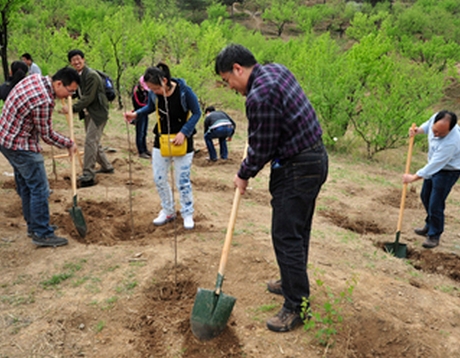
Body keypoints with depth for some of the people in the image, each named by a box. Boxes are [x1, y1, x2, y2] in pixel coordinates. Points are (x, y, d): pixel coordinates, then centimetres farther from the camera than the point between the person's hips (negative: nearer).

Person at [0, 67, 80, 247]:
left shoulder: (35, 78, -2)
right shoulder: (44, 102, -28)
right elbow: (47, 135, -16)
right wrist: (69, 144, -2)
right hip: (21, 146, -10)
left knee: (25, 185, 18)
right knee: (39, 189, -3)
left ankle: (33, 225, 30)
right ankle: (42, 234, 5)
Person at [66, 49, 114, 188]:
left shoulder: (91, 75, -17)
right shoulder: (77, 76, 10)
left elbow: (88, 98, -23)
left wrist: (72, 108, -26)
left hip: (98, 113, -10)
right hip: (88, 113, 10)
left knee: (90, 141, -12)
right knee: (94, 141, 17)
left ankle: (88, 175, -9)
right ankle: (106, 167, 33)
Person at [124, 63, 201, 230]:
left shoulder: (184, 91, -20)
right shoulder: (154, 94, -8)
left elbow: (196, 113, -11)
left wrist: (183, 132, -20)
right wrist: (136, 113, -6)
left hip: (181, 141, -5)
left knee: (182, 180, 0)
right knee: (159, 178, 7)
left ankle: (188, 214, 19)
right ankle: (168, 211, 26)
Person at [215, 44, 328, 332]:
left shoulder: (259, 97, -22)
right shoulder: (276, 69, 8)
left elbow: (262, 149, -16)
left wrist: (243, 175, 1)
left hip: (297, 168, -10)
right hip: (316, 157, 10)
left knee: (287, 236, -3)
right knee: (298, 230, 20)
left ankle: (297, 306, 7)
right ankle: (293, 283, 36)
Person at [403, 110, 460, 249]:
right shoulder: (436, 117, -19)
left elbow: (434, 166, -34)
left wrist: (413, 178, -24)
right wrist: (418, 130, -13)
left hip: (448, 171, -8)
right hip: (434, 165, 9)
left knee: (435, 205, -5)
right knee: (425, 196, 22)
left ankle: (434, 236, 17)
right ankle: (429, 226, 44)